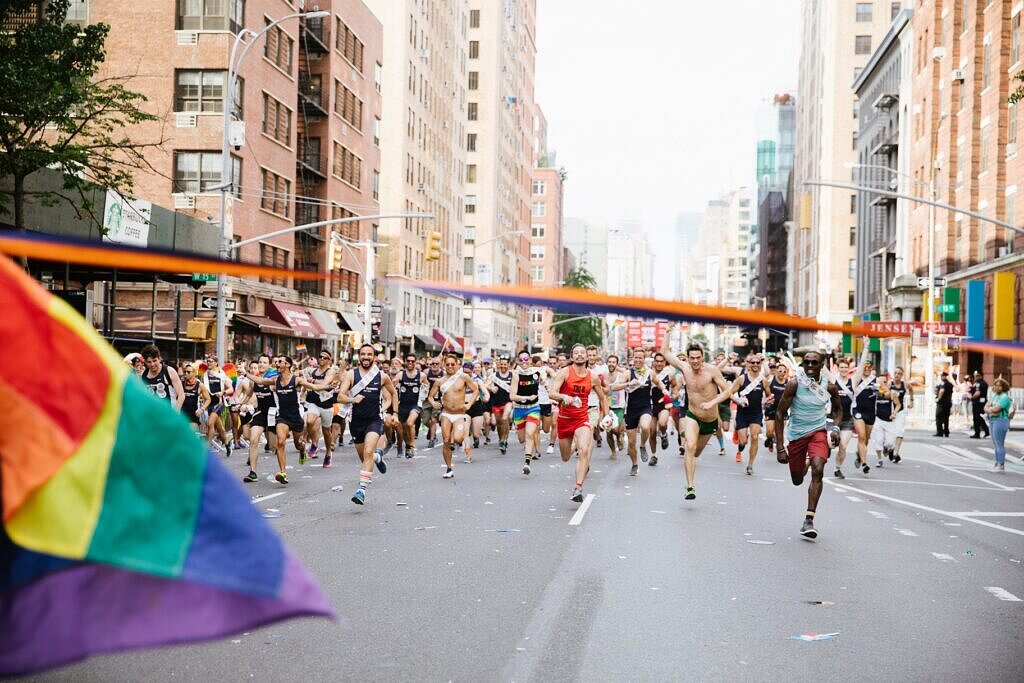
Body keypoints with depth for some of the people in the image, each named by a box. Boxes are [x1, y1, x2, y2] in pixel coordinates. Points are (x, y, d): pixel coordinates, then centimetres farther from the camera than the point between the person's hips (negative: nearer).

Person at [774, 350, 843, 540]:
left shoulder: (829, 386, -5)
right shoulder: (795, 384, -14)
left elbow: (837, 408, 17)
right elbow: (780, 413, -11)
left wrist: (835, 427, -3)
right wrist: (780, 447, -14)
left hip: (818, 431, 0)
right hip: (796, 434, 0)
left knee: (818, 470, -24)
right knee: (797, 480, 11)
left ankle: (809, 520, -20)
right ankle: (806, 462, 51)